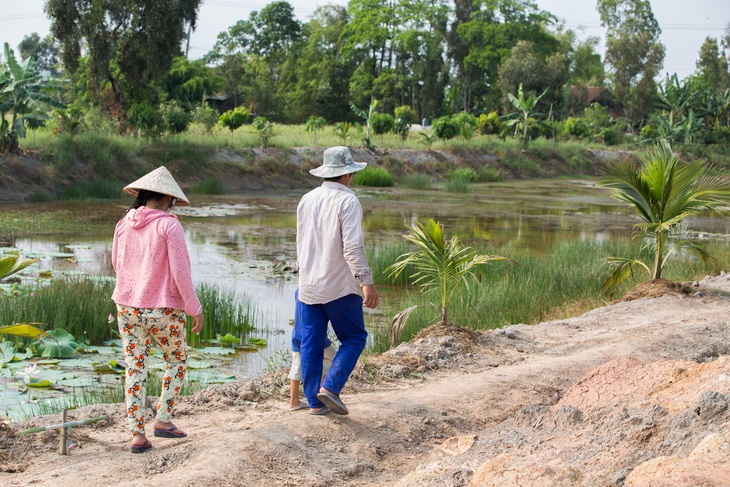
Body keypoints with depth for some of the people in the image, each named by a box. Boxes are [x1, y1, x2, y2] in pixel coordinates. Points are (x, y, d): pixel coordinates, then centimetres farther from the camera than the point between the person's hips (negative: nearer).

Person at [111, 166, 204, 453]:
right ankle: (163, 419, 14)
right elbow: (180, 272, -14)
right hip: (162, 310, -4)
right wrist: (195, 308, -7)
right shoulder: (169, 225, -13)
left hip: (127, 307, 4)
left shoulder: (124, 224, 3)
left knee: (134, 368, 9)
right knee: (176, 360, 18)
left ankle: (137, 434, 7)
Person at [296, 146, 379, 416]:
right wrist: (367, 281, -19)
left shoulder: (307, 199, 9)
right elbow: (353, 246, -20)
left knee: (311, 344, 9)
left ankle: (314, 401, 11)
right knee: (353, 338, 7)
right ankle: (330, 387, -8)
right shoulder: (347, 201, -11)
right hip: (339, 286, -6)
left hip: (307, 285, 6)